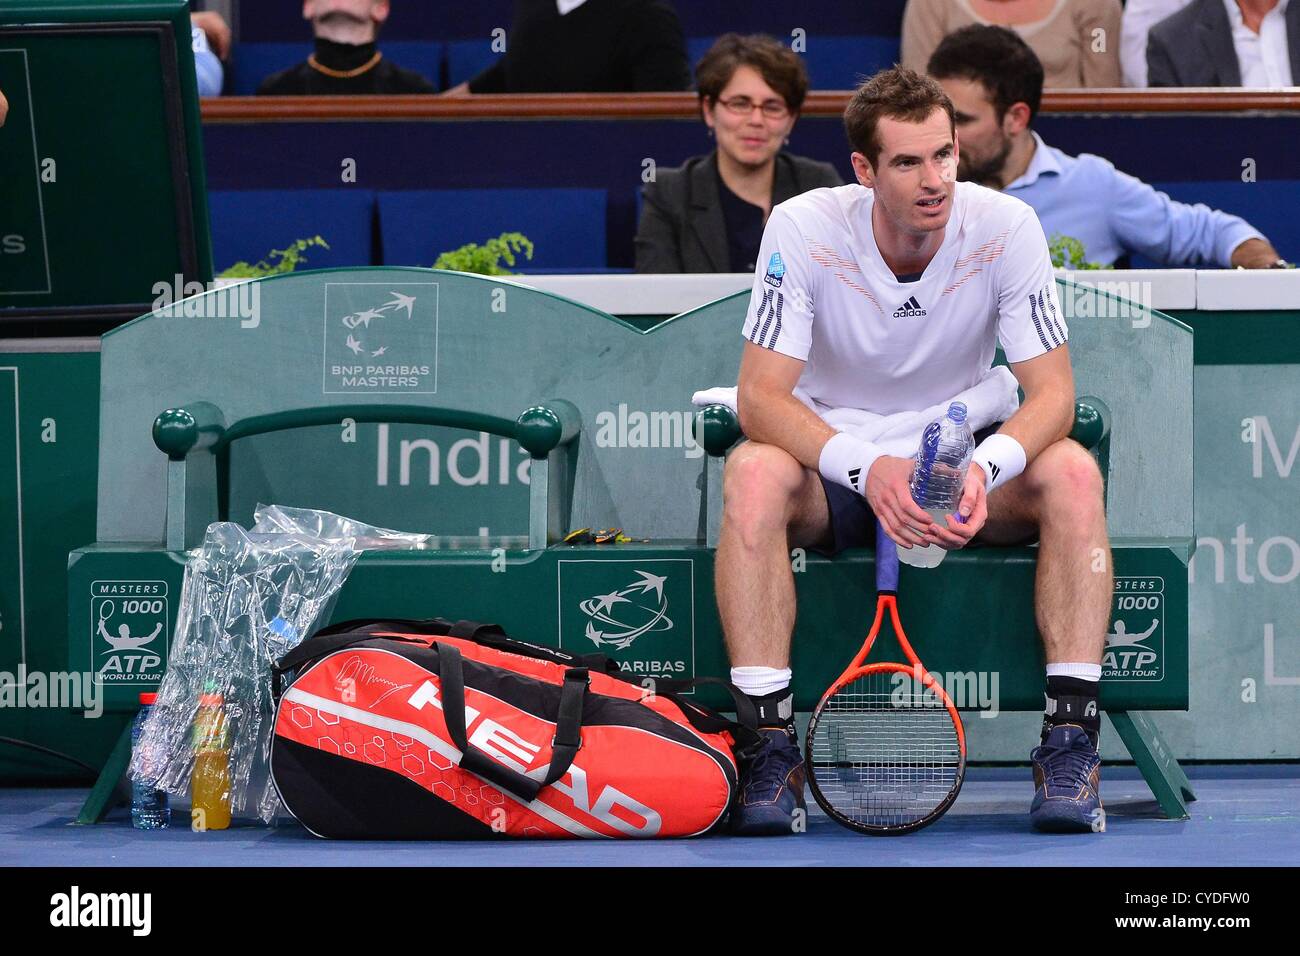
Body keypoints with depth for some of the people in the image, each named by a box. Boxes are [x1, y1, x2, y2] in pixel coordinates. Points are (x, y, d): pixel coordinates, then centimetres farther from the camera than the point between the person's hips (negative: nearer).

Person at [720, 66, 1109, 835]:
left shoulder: (1005, 227, -15)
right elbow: (761, 395, -21)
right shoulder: (803, 229, -17)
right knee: (753, 476, -34)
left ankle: (1071, 733, -27)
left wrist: (985, 467, -37)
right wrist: (865, 467, -40)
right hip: (836, 457, -1)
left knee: (1073, 473, -29)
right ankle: (772, 737, -30)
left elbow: (1052, 391, -15)